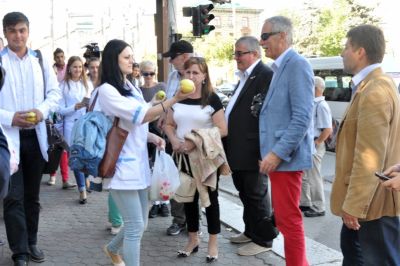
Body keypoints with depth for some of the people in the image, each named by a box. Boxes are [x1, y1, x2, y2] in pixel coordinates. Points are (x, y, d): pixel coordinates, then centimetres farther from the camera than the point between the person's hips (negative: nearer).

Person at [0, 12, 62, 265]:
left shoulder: (41, 60, 7)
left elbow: (55, 93, 9)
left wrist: (42, 110, -10)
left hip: (35, 136, 4)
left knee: (33, 195, 14)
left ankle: (32, 242, 28)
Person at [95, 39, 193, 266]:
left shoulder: (132, 88, 13)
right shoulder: (106, 90, -11)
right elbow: (140, 116, -18)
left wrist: (153, 137, 3)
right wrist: (174, 99, -24)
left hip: (139, 163, 8)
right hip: (122, 166, -8)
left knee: (140, 224, 16)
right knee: (136, 226, -8)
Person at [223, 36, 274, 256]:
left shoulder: (266, 75, -15)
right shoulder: (245, 77, 17)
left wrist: (263, 149, -23)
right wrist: (229, 145, 16)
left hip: (251, 150, -10)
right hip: (239, 149, 10)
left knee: (256, 195, 2)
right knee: (245, 193, 20)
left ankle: (262, 240, 15)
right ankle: (250, 232, 35)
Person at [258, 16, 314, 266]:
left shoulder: (297, 64, -15)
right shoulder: (281, 67, 15)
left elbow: (302, 118, -22)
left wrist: (277, 153, -22)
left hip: (285, 157, -10)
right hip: (277, 155, 10)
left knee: (289, 219, -2)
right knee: (286, 218, 18)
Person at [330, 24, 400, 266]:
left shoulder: (374, 91, -23)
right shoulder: (372, 86, 11)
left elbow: (370, 158, -27)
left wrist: (354, 205, -23)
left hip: (373, 202, -10)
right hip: (368, 198, 10)